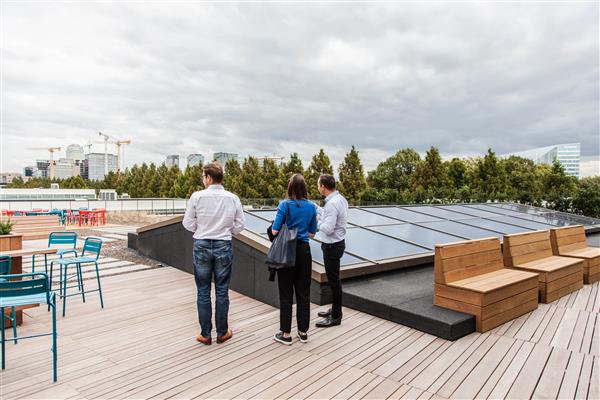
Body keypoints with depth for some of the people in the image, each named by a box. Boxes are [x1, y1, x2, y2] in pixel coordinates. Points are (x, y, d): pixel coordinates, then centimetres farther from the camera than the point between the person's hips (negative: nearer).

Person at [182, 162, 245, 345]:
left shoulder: (197, 196, -8)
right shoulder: (233, 198, -3)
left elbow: (188, 223, -3)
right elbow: (239, 226, 1)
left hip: (202, 246, -1)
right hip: (223, 247, 1)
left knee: (203, 292, 10)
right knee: (222, 292, 11)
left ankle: (205, 334, 19)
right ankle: (222, 333, 22)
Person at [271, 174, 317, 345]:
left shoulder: (285, 205, -10)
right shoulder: (311, 206, 1)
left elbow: (275, 231, -11)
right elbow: (312, 234, 7)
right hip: (304, 251, 3)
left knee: (286, 293, 6)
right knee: (303, 292, 12)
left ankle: (286, 333, 15)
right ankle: (303, 332, 22)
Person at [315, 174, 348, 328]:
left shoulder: (332, 204, -24)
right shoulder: (339, 199, 6)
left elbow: (327, 228, -27)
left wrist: (317, 220, -11)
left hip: (332, 246, -10)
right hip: (335, 243, 10)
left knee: (333, 280, 2)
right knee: (334, 279, 20)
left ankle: (335, 317, 15)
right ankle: (335, 310, 36)